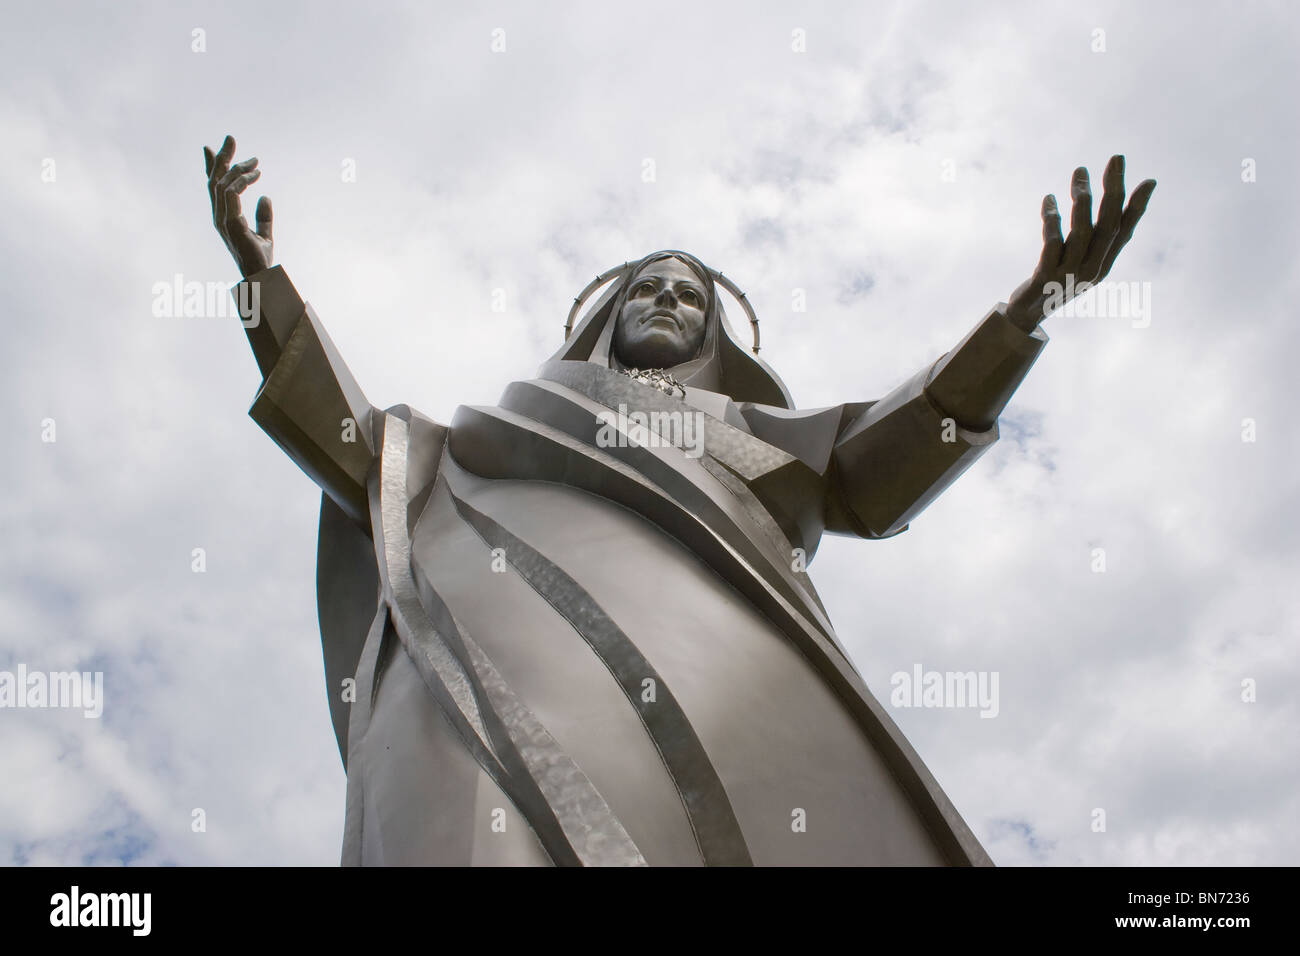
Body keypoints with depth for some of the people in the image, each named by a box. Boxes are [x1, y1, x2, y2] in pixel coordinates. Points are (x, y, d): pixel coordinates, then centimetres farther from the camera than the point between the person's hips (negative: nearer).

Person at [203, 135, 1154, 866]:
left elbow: (866, 472, 23)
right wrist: (264, 273, 36)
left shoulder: (749, 432, 41)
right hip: (504, 636, 0)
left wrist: (1026, 307, 15)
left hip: (695, 646, 1)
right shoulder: (508, 426, 44)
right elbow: (363, 451, 35)